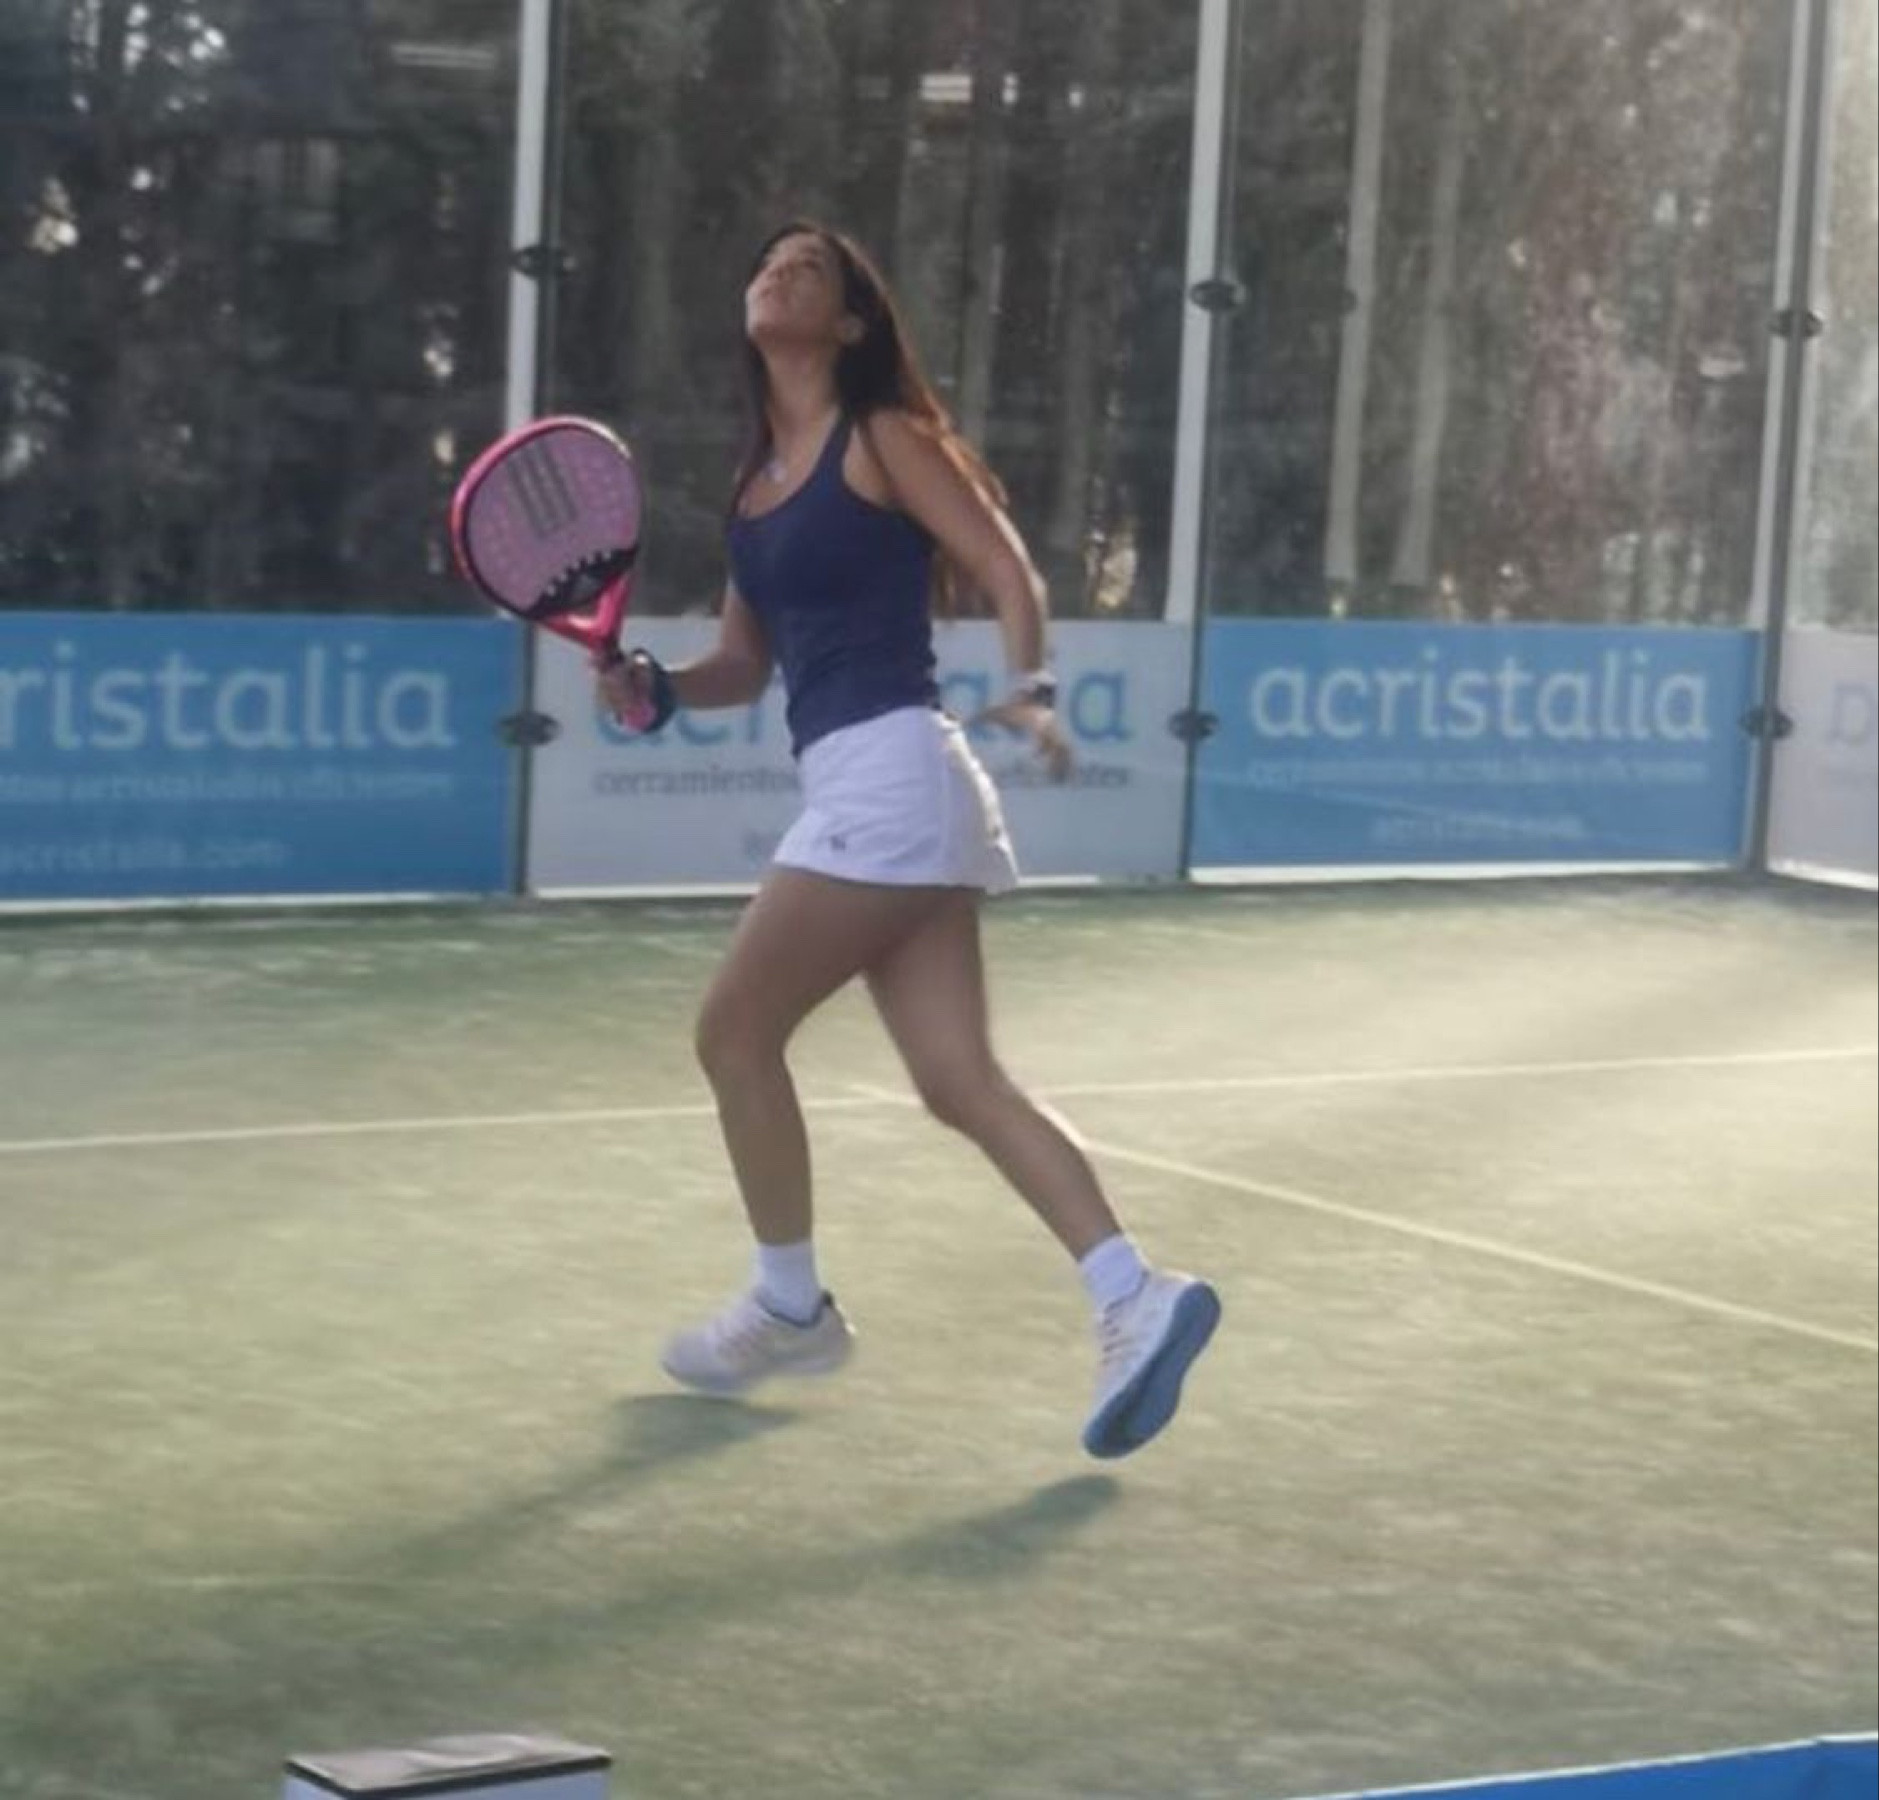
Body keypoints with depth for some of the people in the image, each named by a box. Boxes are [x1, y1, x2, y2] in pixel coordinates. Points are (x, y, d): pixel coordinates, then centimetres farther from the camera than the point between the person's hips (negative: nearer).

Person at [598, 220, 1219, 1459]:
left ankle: (791, 1308, 13)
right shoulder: (760, 481, 20)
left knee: (737, 1030, 1)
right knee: (961, 1079, 0)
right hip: (860, 788, 8)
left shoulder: (882, 439, -3)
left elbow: (1009, 572, -8)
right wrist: (656, 689, 3)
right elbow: (746, 665, 22)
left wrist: (1032, 690, -23)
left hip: (890, 773, -8)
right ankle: (1136, 1300, -5)